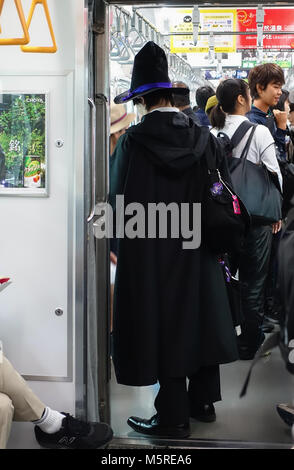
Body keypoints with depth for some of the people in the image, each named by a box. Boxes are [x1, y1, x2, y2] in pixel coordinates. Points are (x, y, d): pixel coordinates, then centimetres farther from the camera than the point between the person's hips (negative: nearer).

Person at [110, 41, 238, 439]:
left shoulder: (132, 141, -15)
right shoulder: (203, 138, -3)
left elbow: (119, 200, -12)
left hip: (150, 256, -4)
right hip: (196, 251, 4)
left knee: (163, 325, 7)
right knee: (197, 318, 17)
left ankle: (174, 416, 18)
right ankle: (203, 401, 32)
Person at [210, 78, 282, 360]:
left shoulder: (213, 134, -2)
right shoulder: (259, 132, -12)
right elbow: (274, 175, -9)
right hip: (254, 216, -4)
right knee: (253, 283, 8)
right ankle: (248, 344, 19)